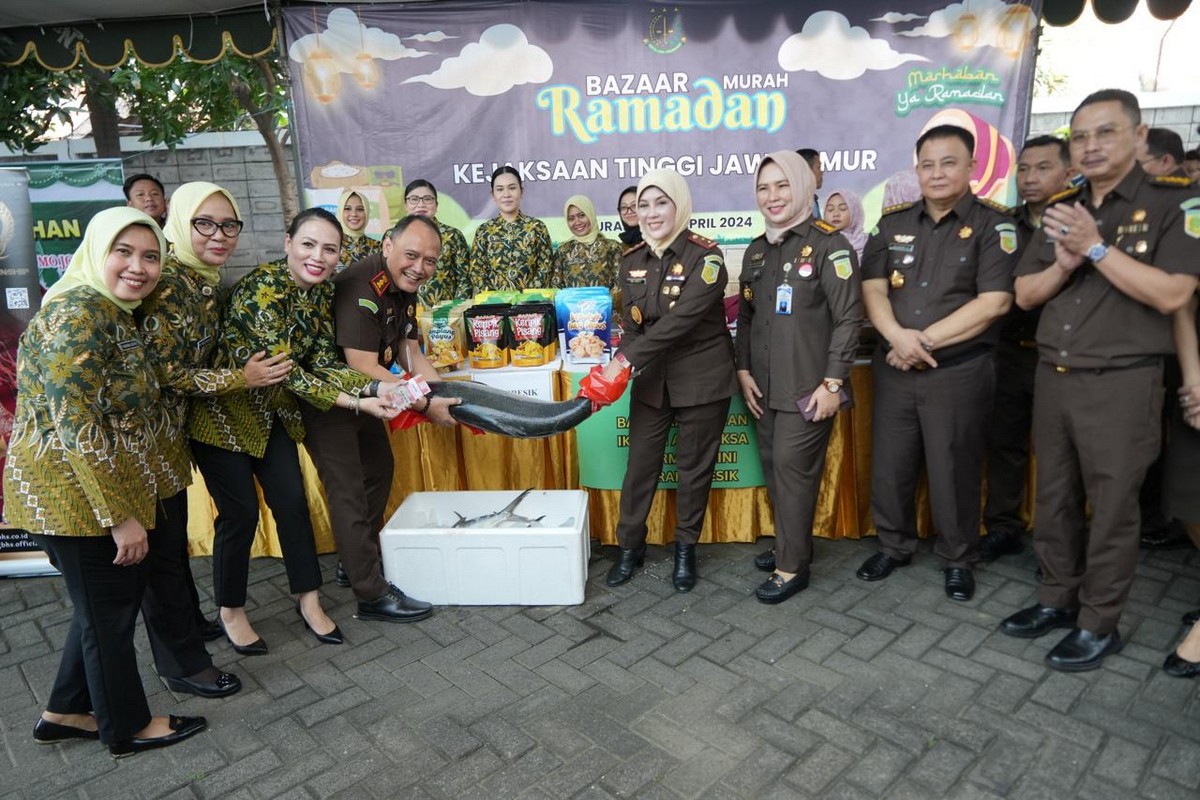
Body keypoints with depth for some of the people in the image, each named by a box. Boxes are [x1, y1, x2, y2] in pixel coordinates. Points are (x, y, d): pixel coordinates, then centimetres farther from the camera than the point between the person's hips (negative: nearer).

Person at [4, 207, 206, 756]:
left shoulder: (110, 312, 10)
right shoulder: (79, 313, -20)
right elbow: (74, 426, -26)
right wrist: (122, 517, -22)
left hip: (102, 491, 9)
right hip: (77, 496, -9)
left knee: (104, 604, 22)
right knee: (109, 610, 8)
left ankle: (67, 712, 40)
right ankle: (127, 727, 29)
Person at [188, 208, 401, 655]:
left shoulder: (321, 292, -3)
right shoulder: (263, 288, -27)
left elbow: (321, 363, -6)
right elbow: (282, 369, -30)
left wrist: (370, 387, -23)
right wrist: (353, 403, -33)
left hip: (272, 409, 7)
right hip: (222, 409, -7)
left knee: (292, 501, 6)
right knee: (241, 513, 0)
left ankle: (309, 602, 20)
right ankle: (231, 612, 22)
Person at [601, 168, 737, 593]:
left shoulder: (705, 255, -13)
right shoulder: (632, 260, 4)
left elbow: (682, 319, -24)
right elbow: (632, 324, 4)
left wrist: (625, 360, -27)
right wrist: (623, 367, -16)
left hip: (701, 378, -4)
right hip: (651, 378, 4)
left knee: (694, 466, 8)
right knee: (640, 463, 8)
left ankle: (686, 549, 28)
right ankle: (630, 545, 25)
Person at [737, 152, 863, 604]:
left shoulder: (829, 244, -7)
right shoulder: (756, 251, 13)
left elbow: (848, 319, -11)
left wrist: (832, 383, -15)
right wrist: (743, 370, 6)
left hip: (808, 386, -6)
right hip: (765, 386, 6)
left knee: (793, 468, -5)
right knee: (773, 466, 10)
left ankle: (792, 567, 8)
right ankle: (789, 544, 27)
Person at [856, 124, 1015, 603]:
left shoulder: (993, 226, -3)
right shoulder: (893, 224, 9)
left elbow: (994, 302, -12)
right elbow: (872, 288, 1)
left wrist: (925, 340, -15)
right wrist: (897, 336, -17)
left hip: (960, 371, -3)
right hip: (893, 368, 4)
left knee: (953, 470, 6)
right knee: (889, 465, 10)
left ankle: (958, 560, 25)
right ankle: (894, 545, 30)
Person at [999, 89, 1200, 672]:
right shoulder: (1059, 210, 11)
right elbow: (1024, 295, 9)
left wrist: (1096, 247, -19)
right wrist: (1064, 264, -10)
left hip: (1122, 383, -5)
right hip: (1052, 377, 5)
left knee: (1111, 507, 5)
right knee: (1054, 497, 14)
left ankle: (1099, 624, 19)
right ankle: (1056, 598, 30)